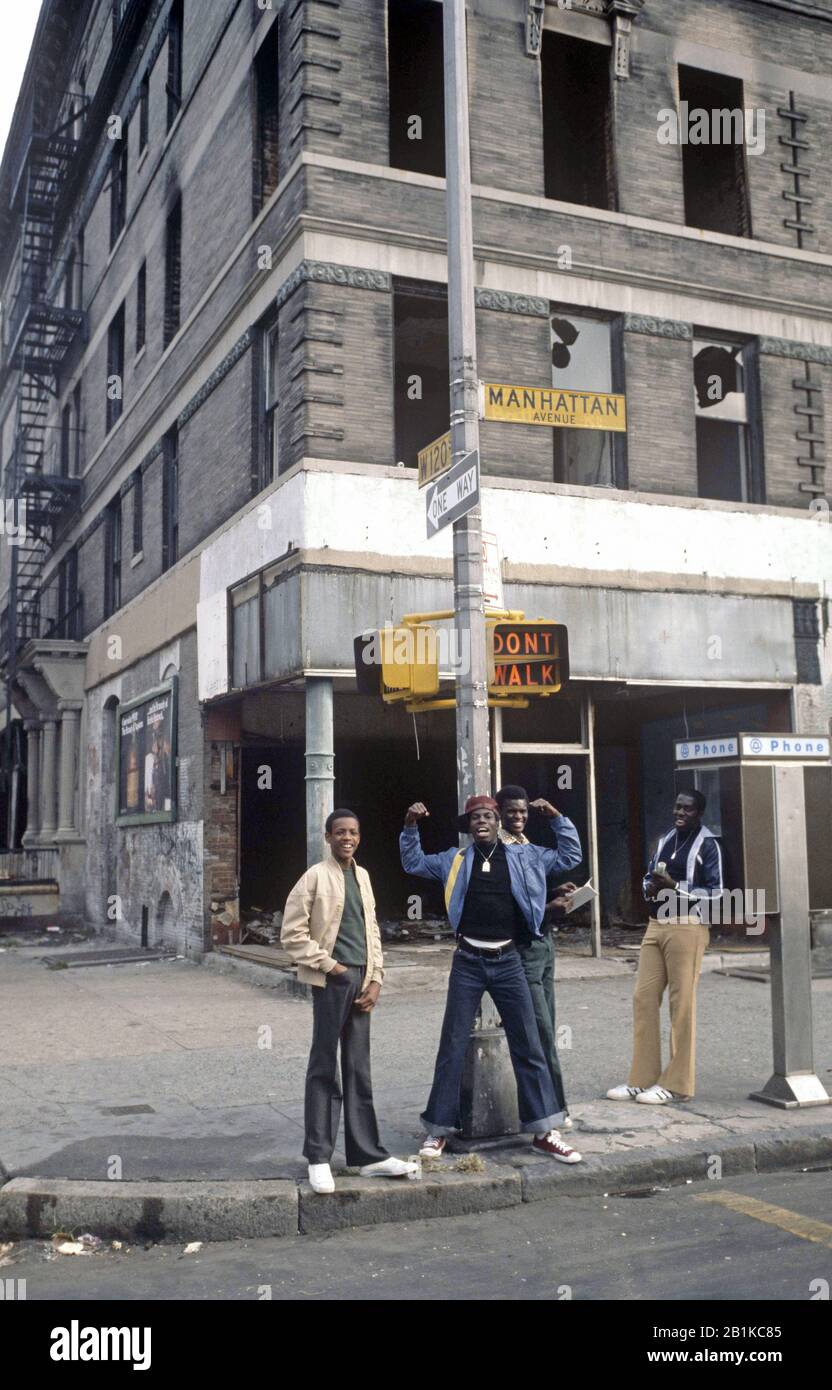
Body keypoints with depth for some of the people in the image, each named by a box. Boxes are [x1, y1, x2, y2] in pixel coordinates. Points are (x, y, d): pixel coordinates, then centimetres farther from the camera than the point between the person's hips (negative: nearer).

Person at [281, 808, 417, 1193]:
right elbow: (292, 934, -9)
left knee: (359, 1070, 11)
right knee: (324, 1070, 1)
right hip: (331, 981, -6)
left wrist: (376, 979, 6)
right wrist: (329, 965, -10)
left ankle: (367, 1154, 17)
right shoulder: (315, 877, -6)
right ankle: (318, 1158, 10)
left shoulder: (362, 876, 13)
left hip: (362, 980, 6)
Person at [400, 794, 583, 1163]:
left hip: (507, 962, 0)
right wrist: (410, 827, 5)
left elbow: (570, 855, 12)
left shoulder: (523, 856, 6)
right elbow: (413, 863, 17)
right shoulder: (454, 860, 7)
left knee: (528, 1047, 2)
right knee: (452, 1048, 4)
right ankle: (438, 1130, 15)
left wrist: (557, 817, 3)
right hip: (468, 962, 0)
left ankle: (544, 1132, 10)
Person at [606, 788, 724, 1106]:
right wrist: (650, 887, 2)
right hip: (655, 925, 7)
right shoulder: (664, 841, 18)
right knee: (643, 997, 3)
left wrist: (674, 886, -17)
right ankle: (642, 1079, 10)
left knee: (681, 1002, -3)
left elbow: (714, 891, -7)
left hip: (686, 928, -7)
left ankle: (676, 1084, 4)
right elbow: (648, 875, 25)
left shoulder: (707, 844, -2)